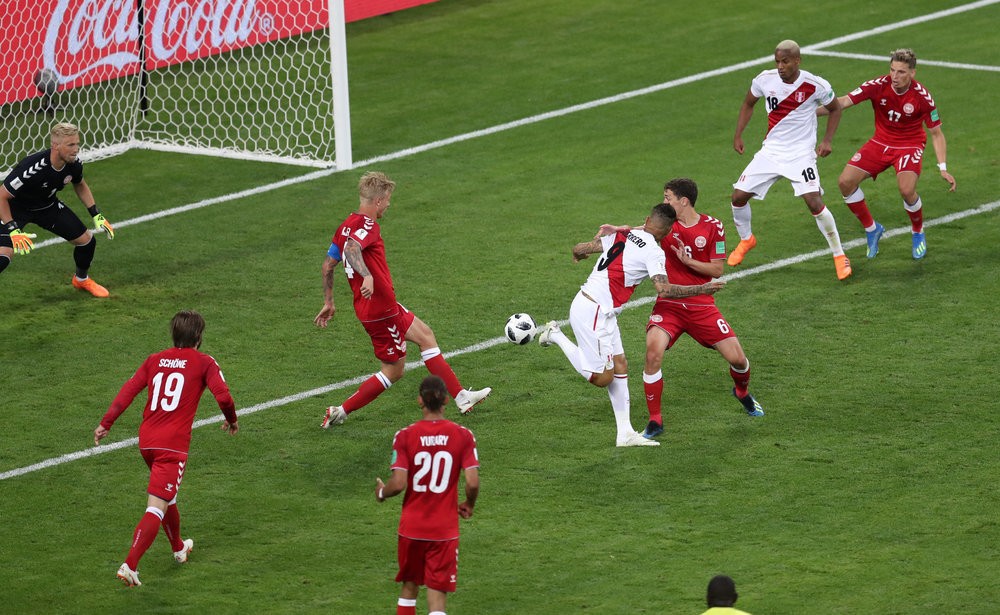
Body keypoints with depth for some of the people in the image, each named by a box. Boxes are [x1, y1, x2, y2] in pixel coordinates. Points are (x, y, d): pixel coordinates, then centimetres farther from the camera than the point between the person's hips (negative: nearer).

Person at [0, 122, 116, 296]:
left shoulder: (74, 164, -19)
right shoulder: (32, 168, -39)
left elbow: (80, 186, 7)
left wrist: (97, 216, 2)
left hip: (48, 206, 6)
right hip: (16, 209, -6)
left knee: (87, 241, 7)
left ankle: (81, 280, 38)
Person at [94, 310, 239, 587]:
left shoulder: (155, 360, 13)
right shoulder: (204, 363, 1)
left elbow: (129, 390, 6)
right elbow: (223, 395, -9)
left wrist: (106, 423, 5)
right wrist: (232, 420, 11)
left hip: (146, 440, 6)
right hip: (173, 444, -6)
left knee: (166, 495, 30)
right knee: (157, 507, -11)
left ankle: (178, 548, 50)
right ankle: (130, 565, -25)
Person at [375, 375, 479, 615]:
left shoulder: (405, 436, -9)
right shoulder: (463, 435, -7)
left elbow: (398, 484, -14)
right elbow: (472, 483, -11)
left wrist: (381, 493, 9)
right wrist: (469, 505, 11)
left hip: (411, 528, 1)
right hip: (445, 530, -1)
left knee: (409, 586, 20)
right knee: (437, 595, 0)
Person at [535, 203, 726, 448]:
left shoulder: (621, 235, 6)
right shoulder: (653, 252, -14)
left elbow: (579, 249, 12)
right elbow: (663, 290, -24)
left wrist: (579, 253, 36)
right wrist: (702, 289, -17)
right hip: (593, 313, -9)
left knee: (620, 367, 10)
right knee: (601, 378, -1)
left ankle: (625, 433, 9)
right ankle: (556, 336, 8)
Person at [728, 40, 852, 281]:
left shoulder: (816, 85, -15)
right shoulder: (764, 80, -7)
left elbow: (835, 109, 4)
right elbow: (748, 104, 13)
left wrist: (827, 141, -7)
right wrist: (738, 135, 7)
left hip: (801, 153, -4)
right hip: (771, 151, 4)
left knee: (814, 202, -20)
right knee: (738, 196, 0)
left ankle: (839, 256, -2)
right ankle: (746, 240, 31)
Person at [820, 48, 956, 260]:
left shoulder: (923, 97, -20)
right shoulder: (878, 85, -17)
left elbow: (936, 133, -10)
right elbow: (844, 101, -20)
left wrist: (943, 169, -18)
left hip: (909, 145, -3)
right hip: (880, 142, 3)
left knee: (907, 190, -28)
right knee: (845, 182, -10)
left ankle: (918, 234, 5)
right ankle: (871, 229, 13)